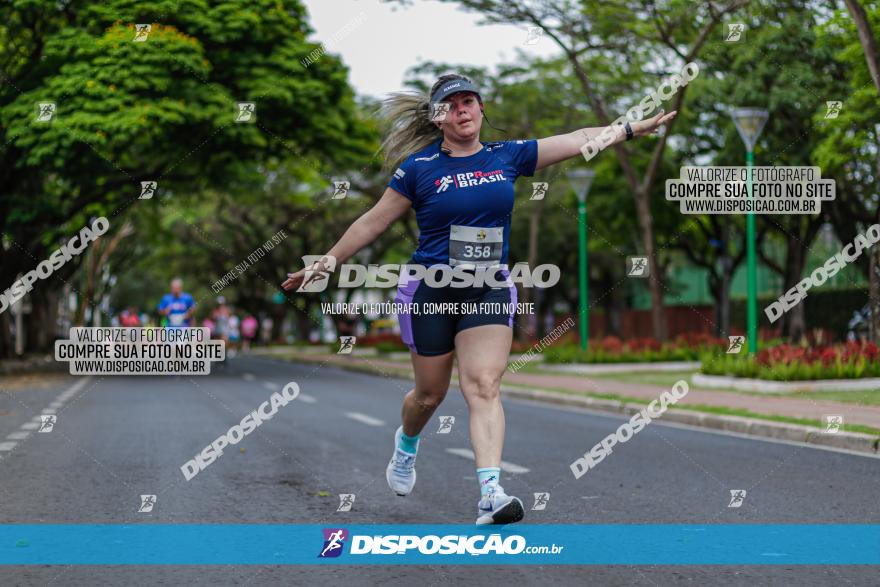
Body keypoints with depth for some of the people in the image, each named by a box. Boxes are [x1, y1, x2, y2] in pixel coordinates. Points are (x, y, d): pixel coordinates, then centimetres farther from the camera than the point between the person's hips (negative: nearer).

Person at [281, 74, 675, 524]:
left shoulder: (507, 156, 5)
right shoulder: (419, 167, -3)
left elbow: (579, 140, 9)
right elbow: (374, 222, 3)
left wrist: (637, 127, 9)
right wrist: (324, 263, 3)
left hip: (490, 291, 1)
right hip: (432, 292, -1)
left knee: (484, 387, -13)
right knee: (430, 394, 9)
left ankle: (491, 494, -21)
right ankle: (406, 443, 44)